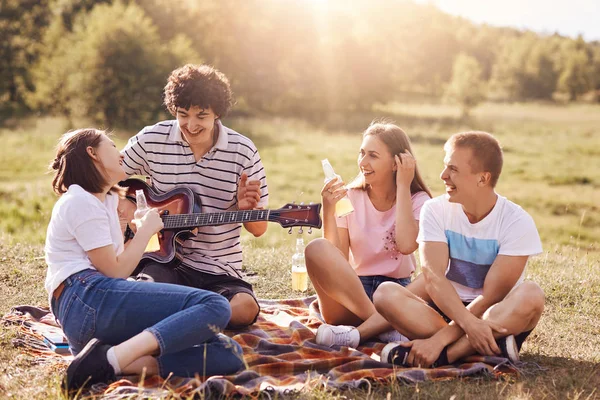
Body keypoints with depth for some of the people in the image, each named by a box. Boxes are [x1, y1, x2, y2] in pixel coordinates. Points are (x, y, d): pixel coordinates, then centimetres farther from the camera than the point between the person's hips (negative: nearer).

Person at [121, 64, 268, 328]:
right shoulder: (152, 140, -1)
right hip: (164, 260, -1)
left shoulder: (243, 152, -2)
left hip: (220, 271, 1)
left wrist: (245, 208, -20)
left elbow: (259, 229, 3)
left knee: (245, 310, -30)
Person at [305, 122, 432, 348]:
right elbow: (337, 260, -6)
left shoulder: (417, 200, 1)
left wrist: (403, 186, -14)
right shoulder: (350, 197, 3)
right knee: (316, 249, -29)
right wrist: (328, 210, -18)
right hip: (349, 294, 1)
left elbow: (406, 245, -21)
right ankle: (383, 327, -28)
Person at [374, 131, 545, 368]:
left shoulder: (518, 222, -12)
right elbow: (434, 278, -16)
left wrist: (439, 339, -28)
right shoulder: (435, 210, -4)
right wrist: (469, 323, -35)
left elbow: (491, 296, -18)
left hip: (497, 316, -2)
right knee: (385, 294, -25)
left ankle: (445, 355, -31)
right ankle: (492, 346, -31)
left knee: (531, 295, -34)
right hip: (445, 310, 2)